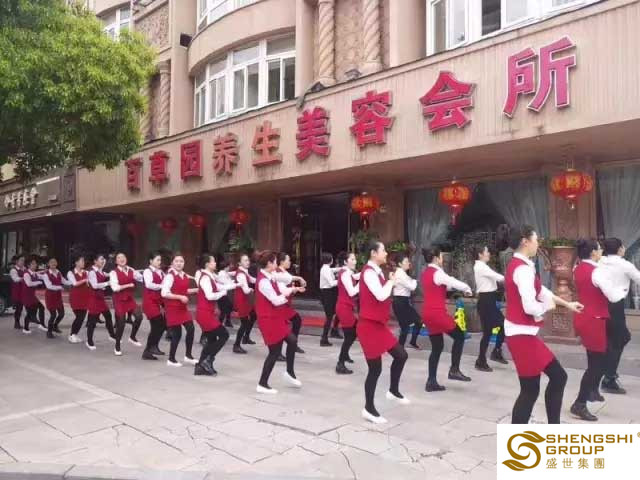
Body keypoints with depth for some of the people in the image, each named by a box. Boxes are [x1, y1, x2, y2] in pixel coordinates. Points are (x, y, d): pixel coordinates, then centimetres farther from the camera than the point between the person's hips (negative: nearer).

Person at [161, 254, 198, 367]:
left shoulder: (184, 275, 7)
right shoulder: (170, 276, -16)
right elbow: (164, 293, -22)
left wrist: (195, 290, 7)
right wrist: (180, 297, -25)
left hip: (183, 307, 7)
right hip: (172, 308, -7)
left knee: (191, 329, 4)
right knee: (177, 333, -1)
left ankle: (188, 355, 20)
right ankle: (171, 359, 17)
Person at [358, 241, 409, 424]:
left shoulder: (377, 272, 10)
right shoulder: (369, 272, -18)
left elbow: (383, 295, 9)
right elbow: (381, 295, -28)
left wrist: (390, 282, -4)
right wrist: (391, 281, -12)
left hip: (379, 324, 9)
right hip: (369, 325, -9)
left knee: (401, 355, 12)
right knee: (375, 368, 0)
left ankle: (394, 391, 32)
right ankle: (369, 409, 16)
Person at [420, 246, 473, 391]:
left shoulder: (425, 273, 14)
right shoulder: (437, 273, -13)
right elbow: (454, 283, -13)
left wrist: (449, 287, 9)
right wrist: (467, 289, 5)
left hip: (428, 313, 9)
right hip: (438, 313, -8)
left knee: (437, 347, 12)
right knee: (459, 336, 9)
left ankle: (431, 382, 11)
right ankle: (454, 370, 10)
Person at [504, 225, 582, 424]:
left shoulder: (517, 265, 11)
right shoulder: (523, 269, -20)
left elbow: (540, 290, 24)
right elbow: (531, 307, -27)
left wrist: (567, 304, 31)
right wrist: (549, 305, -6)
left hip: (523, 333, 10)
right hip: (522, 335, -10)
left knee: (558, 376, 17)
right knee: (530, 391, 1)